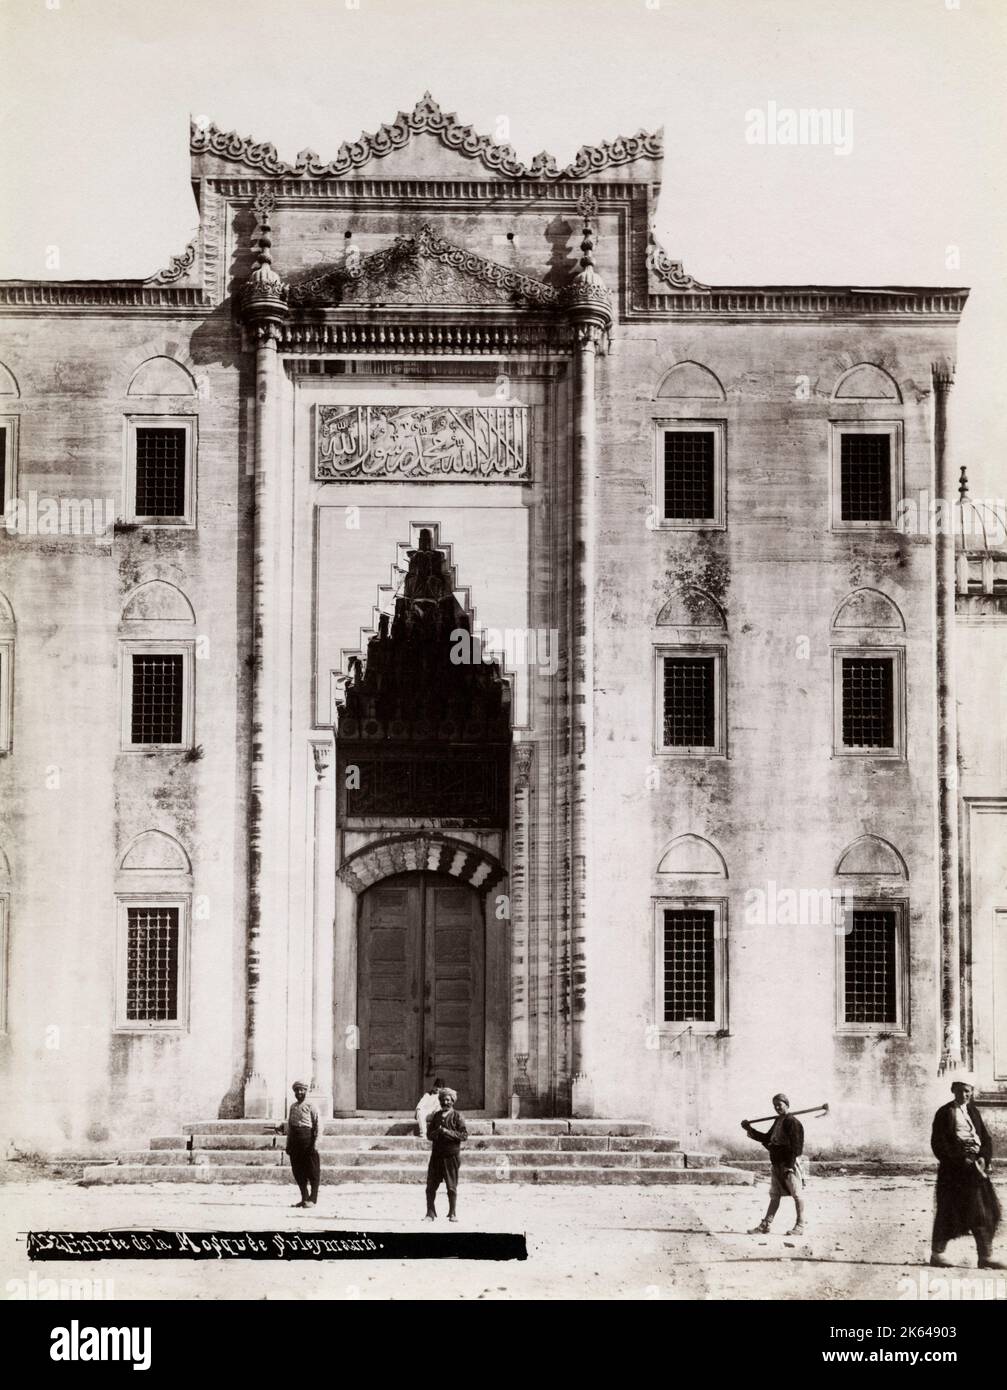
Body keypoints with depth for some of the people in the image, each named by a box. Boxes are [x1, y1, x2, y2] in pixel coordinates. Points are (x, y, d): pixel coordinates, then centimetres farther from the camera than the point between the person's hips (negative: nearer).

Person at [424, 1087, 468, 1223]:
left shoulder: (457, 1116, 1)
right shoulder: (436, 1116, 13)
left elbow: (464, 1135, -6)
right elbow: (429, 1134, 12)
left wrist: (448, 1132, -15)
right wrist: (437, 1132, -9)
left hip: (451, 1155, -4)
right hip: (436, 1154, 4)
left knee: (452, 1187, 2)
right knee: (430, 1186, 1)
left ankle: (452, 1214, 13)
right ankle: (430, 1213, 10)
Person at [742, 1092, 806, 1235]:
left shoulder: (792, 1122, -12)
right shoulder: (778, 1121, 16)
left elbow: (796, 1146, -17)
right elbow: (767, 1138, 26)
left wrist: (789, 1165, -21)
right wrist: (750, 1130, 20)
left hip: (790, 1163, -9)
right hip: (777, 1164, 9)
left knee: (797, 1194, -1)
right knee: (774, 1195, 10)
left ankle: (800, 1226, 5)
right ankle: (765, 1226, 11)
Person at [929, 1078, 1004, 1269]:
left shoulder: (973, 1111, 14)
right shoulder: (944, 1113, -4)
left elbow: (985, 1138, 13)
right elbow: (939, 1144, -9)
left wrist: (984, 1158, -5)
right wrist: (961, 1160, -15)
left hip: (976, 1166, 6)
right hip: (954, 1169, -6)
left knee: (984, 1211, 2)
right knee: (949, 1211, -1)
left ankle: (986, 1256, 7)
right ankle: (937, 1252, 10)